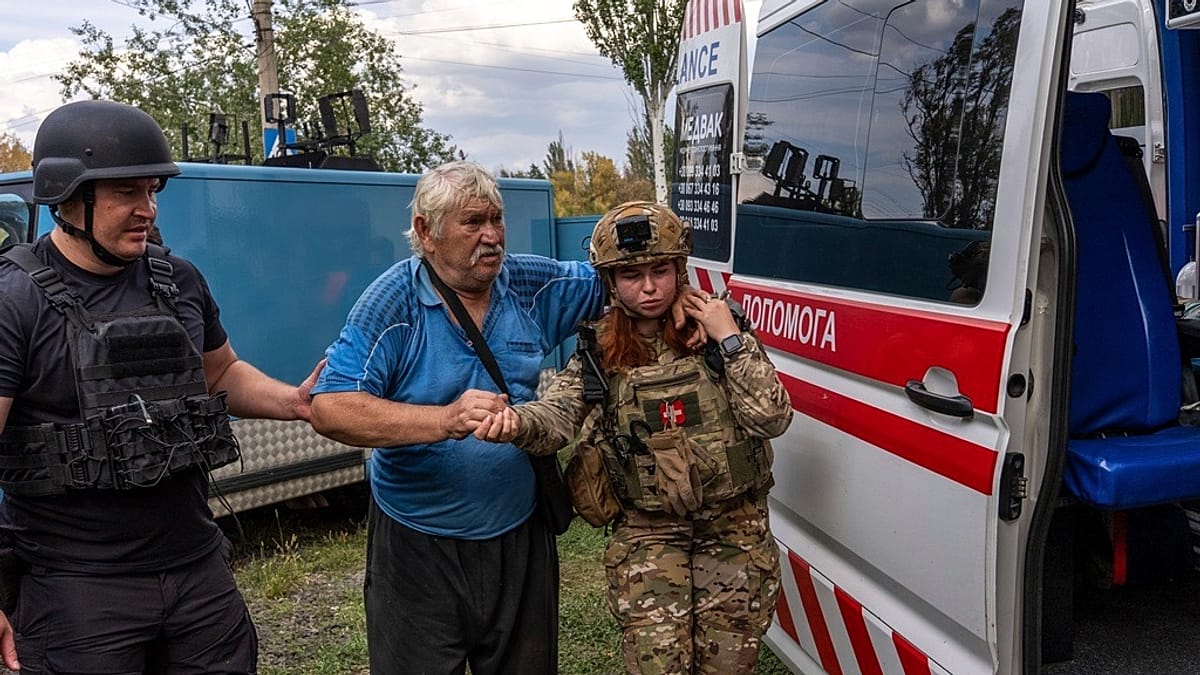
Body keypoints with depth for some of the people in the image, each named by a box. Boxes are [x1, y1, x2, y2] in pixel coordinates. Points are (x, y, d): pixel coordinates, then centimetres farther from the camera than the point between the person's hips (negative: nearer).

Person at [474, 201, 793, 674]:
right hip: (647, 536, 0)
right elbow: (555, 417, -15)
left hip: (735, 531, 1)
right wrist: (516, 422, -37)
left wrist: (731, 340, -17)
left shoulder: (720, 329, -4)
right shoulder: (597, 354, -1)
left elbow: (773, 419, -10)